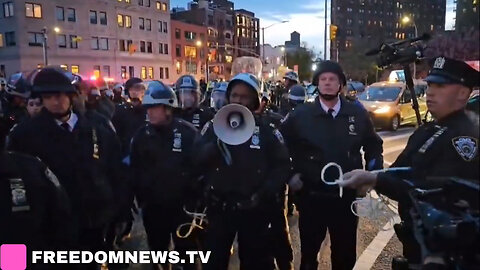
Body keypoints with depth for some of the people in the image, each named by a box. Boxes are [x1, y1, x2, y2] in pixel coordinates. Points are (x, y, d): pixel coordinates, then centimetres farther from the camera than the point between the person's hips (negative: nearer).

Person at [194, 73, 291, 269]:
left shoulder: (267, 129, -2)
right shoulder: (214, 126, 1)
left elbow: (282, 165, -2)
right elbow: (197, 159, -8)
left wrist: (263, 194, -11)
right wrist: (218, 143, -24)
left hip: (254, 209, -1)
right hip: (219, 207, 1)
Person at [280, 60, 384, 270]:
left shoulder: (358, 114, 0)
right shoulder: (300, 115, -5)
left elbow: (374, 146, 13)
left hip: (347, 196, 2)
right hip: (311, 196, -1)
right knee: (309, 253, 17)